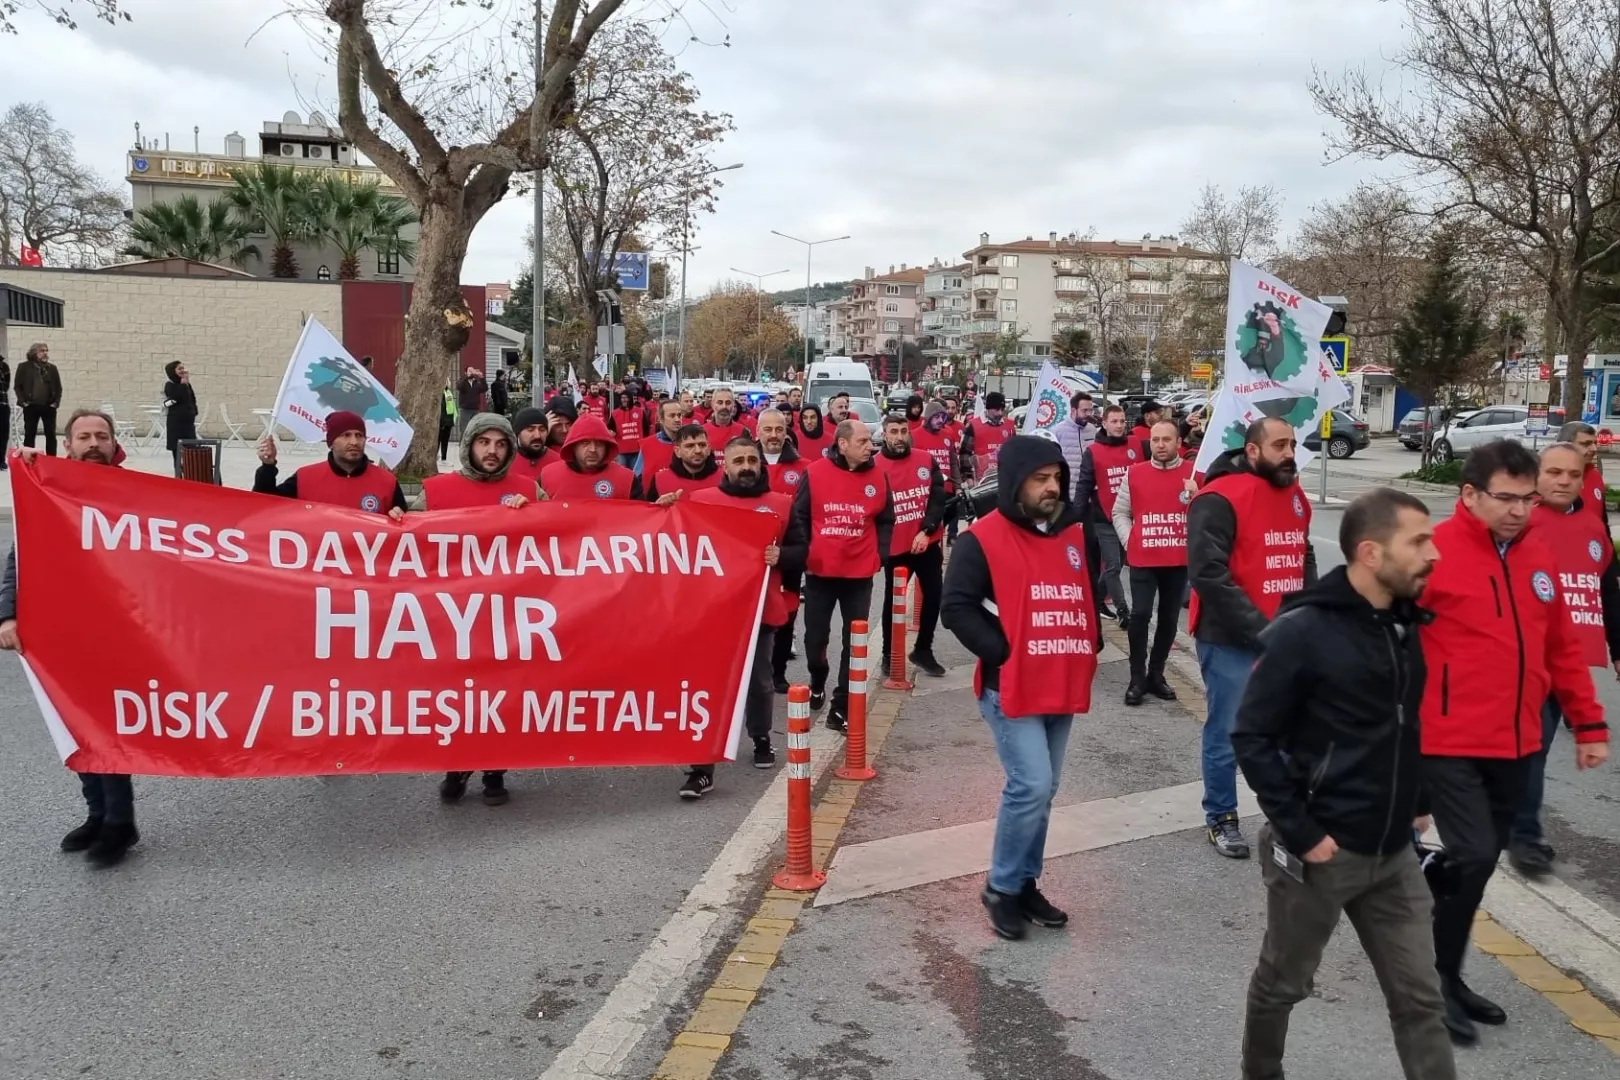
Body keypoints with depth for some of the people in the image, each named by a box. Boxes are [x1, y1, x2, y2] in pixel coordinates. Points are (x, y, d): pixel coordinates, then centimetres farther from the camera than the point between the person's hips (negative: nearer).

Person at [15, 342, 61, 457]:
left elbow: (58, 387, 10)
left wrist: (56, 402, -1)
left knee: (51, 434, 4)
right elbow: (17, 386, 2)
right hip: (31, 406, -2)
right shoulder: (24, 367, 2)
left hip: (49, 406, 2)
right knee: (29, 434, 3)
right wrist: (23, 401, -8)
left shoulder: (52, 368, 9)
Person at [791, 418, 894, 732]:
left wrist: (879, 555, 0)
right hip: (820, 572, -1)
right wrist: (803, 554, -7)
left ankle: (842, 706, 10)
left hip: (860, 574, 1)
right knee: (815, 637, 9)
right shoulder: (814, 473, -7)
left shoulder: (877, 478, 0)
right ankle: (817, 683, 39)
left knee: (855, 642, 1)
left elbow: (885, 521, 10)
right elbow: (799, 517, -1)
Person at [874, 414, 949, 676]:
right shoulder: (875, 467, -8)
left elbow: (939, 498, -3)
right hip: (895, 547, -3)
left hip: (928, 543, 3)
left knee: (933, 596, 10)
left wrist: (926, 530, -15)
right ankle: (889, 655, 23)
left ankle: (923, 650, 27)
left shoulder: (927, 462, 1)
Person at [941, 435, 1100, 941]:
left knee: (1042, 790, 12)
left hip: (1062, 688, 7)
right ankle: (1002, 888, 5)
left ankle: (1025, 883, 26)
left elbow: (1090, 594, 24)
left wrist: (1091, 644, 10)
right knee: (1030, 786, -13)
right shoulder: (983, 538, -10)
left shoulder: (1073, 534, 11)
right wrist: (1001, 651, -18)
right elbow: (957, 607, -14)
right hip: (1011, 688, -7)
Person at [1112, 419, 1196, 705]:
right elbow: (1120, 513, 10)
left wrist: (1196, 497, -18)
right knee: (1140, 614, -11)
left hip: (1180, 560, 1)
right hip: (1143, 560, -1)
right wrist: (1129, 542, -1)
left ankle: (1156, 674, 23)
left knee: (1169, 618, 9)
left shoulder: (1195, 473, 1)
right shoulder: (1134, 473, 3)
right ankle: (1137, 678, 0)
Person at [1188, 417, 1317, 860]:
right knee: (1227, 734, 5)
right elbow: (1208, 574, -21)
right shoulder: (1219, 499, -15)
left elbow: (1304, 560, 17)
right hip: (1230, 640, -7)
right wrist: (1257, 628, -21)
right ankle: (1221, 818, 21)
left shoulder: (1294, 496, 10)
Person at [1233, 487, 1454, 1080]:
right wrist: (1299, 831, -18)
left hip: (1393, 853, 6)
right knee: (1282, 984, 15)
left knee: (1419, 996, 10)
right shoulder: (1303, 630, -18)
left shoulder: (1404, 622, 4)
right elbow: (1251, 738, -17)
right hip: (1320, 852, -6)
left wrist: (1417, 801, 12)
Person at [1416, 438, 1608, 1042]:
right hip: (1450, 743, -7)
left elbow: (1561, 647, 16)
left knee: (1481, 862, 14)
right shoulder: (1435, 553, -13)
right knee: (1473, 856, -13)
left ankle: (1445, 975, 29)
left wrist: (1588, 722, 15)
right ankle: (1438, 979, 8)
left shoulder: (1538, 555, 8)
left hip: (1515, 744, 7)